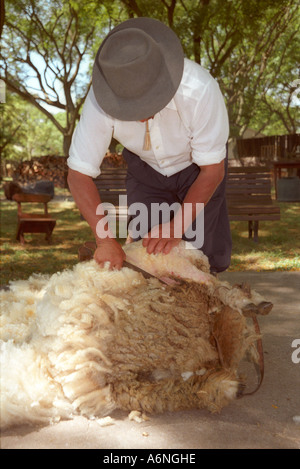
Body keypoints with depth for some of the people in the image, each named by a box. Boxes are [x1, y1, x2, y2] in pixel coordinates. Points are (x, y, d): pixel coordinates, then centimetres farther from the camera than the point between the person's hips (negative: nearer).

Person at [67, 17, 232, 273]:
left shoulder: (200, 90, -38)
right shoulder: (101, 101, -33)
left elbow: (213, 170, -24)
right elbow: (78, 174, -24)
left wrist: (177, 226, -29)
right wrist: (105, 239, -35)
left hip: (196, 165, -1)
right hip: (145, 167, 2)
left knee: (209, 257, -6)